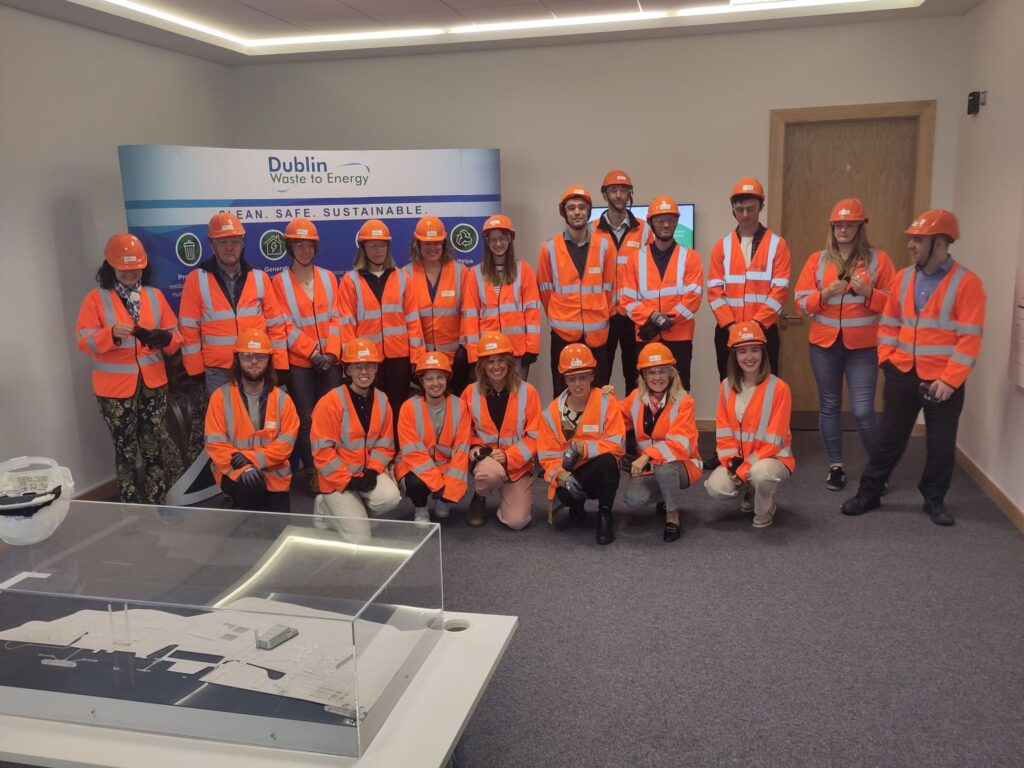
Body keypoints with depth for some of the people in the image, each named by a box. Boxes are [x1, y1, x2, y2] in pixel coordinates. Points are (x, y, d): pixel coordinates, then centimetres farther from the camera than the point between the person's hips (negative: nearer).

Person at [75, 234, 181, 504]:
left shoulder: (155, 295, 7)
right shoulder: (96, 298, -2)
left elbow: (174, 335, 5)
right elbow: (84, 339, -9)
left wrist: (164, 338, -18)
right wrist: (111, 334, -27)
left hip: (153, 384, 3)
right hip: (115, 388, -3)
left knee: (153, 446, 10)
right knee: (125, 449, 2)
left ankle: (156, 503, 20)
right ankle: (131, 508, 13)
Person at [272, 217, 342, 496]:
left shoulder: (328, 277, 9)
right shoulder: (280, 282, 1)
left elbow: (335, 318, 5)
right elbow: (286, 326, -5)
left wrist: (330, 351, -8)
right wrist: (312, 352, -13)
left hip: (330, 360, 3)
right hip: (299, 362, -2)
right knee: (306, 419, -1)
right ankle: (311, 473, 10)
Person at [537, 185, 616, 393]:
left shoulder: (603, 246, 5)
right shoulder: (550, 248, 0)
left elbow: (608, 287, 10)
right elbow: (545, 290, 7)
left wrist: (599, 316, 11)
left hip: (597, 333, 1)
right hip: (563, 332, -1)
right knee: (563, 394, 4)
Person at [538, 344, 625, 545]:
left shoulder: (607, 402, -8)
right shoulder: (552, 411, -2)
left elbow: (617, 444, -15)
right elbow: (548, 455, -4)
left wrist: (581, 448, -26)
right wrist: (562, 476, -24)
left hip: (599, 470, -1)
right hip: (571, 475, 1)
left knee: (607, 460, -36)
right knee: (565, 495, -33)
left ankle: (605, 516, -11)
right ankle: (577, 504, 10)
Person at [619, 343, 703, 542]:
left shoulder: (683, 401, -13)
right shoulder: (636, 398, 1)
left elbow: (680, 443, -24)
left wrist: (647, 456, -35)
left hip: (680, 466, -4)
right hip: (647, 467, 4)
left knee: (663, 465, -38)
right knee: (634, 500, -25)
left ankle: (673, 515, -12)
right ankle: (665, 499, 13)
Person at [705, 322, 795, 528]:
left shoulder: (778, 387, -15)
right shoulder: (727, 386, 1)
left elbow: (774, 438, -16)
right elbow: (723, 430, 1)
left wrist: (746, 467, -20)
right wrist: (731, 460, -15)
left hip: (772, 457, -4)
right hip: (738, 459, 5)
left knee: (761, 473, -39)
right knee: (715, 488, -21)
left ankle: (765, 509, -2)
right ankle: (750, 490, 15)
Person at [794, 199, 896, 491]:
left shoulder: (878, 259, 1)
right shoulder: (817, 260, 5)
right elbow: (802, 302, 2)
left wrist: (868, 292, -17)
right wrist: (825, 294, -16)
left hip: (863, 346, -2)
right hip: (824, 345, 2)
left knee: (863, 410, -6)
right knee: (829, 406, 9)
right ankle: (836, 466, 23)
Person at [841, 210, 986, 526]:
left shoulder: (966, 282, -10)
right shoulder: (903, 278, 5)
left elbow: (969, 338, -13)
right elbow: (889, 324, 12)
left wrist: (949, 379, -17)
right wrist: (887, 358, -1)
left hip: (942, 381, -3)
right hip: (902, 375, 3)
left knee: (941, 443, 10)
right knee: (890, 437, 11)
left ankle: (934, 500, 26)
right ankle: (869, 493, 21)